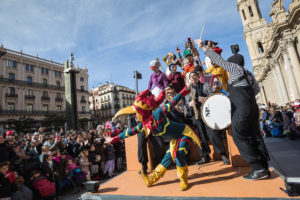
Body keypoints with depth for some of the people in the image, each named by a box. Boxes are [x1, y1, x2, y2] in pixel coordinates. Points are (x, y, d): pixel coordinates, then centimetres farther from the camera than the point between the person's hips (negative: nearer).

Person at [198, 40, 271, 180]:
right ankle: (264, 168, 13)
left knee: (239, 136, -5)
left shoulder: (235, 67, 3)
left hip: (241, 108, -9)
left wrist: (203, 47, 9)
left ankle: (258, 168, -4)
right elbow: (256, 89, 21)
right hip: (252, 106, 9)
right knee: (254, 136, 9)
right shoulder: (248, 74, 25)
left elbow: (219, 60, 3)